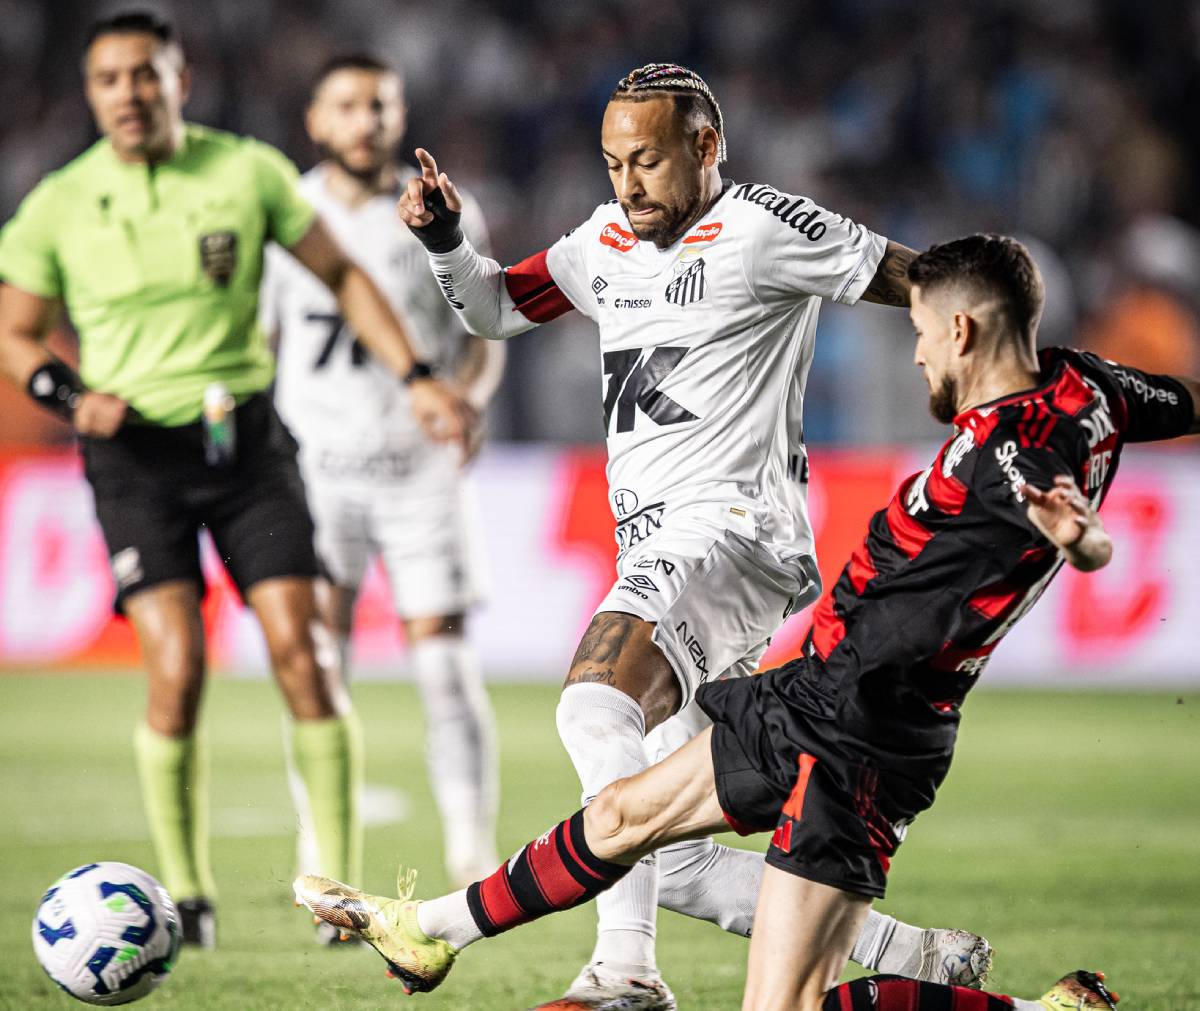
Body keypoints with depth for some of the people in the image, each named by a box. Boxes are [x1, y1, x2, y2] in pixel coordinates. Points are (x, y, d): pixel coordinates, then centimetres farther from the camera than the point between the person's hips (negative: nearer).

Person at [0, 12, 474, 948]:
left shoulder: (248, 171, -2)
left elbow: (340, 274, 8)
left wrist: (417, 377, 0)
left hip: (244, 432, 1)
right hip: (136, 450, -1)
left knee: (299, 648, -9)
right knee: (177, 667, -14)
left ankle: (339, 885, 1)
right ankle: (185, 894, 3)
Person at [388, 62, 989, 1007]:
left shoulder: (762, 228, -5)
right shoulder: (609, 240, 18)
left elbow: (923, 286, -4)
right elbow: (497, 308, 29)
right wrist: (445, 239, 10)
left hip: (731, 529, -9)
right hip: (662, 557, 9)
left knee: (596, 706, -33)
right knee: (676, 865, 5)